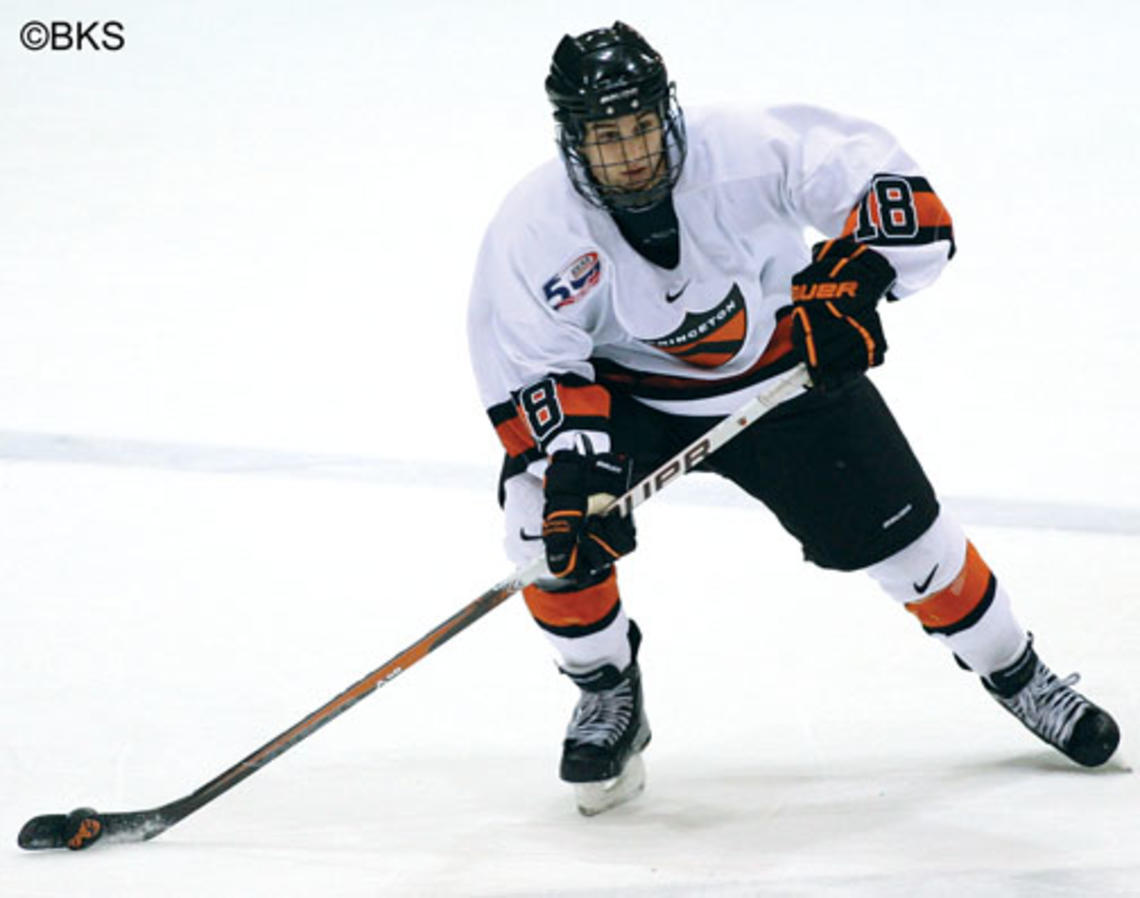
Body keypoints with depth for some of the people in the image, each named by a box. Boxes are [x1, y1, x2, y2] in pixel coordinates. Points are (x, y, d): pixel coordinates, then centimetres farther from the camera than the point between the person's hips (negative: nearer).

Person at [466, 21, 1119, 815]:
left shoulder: (746, 150, -29)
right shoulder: (534, 232, -25)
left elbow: (892, 185, -25)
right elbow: (530, 372, -21)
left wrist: (849, 281, -40)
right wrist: (573, 462, -37)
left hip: (787, 367, 0)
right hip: (626, 388, 0)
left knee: (898, 535, 1)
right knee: (549, 511, -24)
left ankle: (1014, 670, 29)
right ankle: (609, 697, 1)